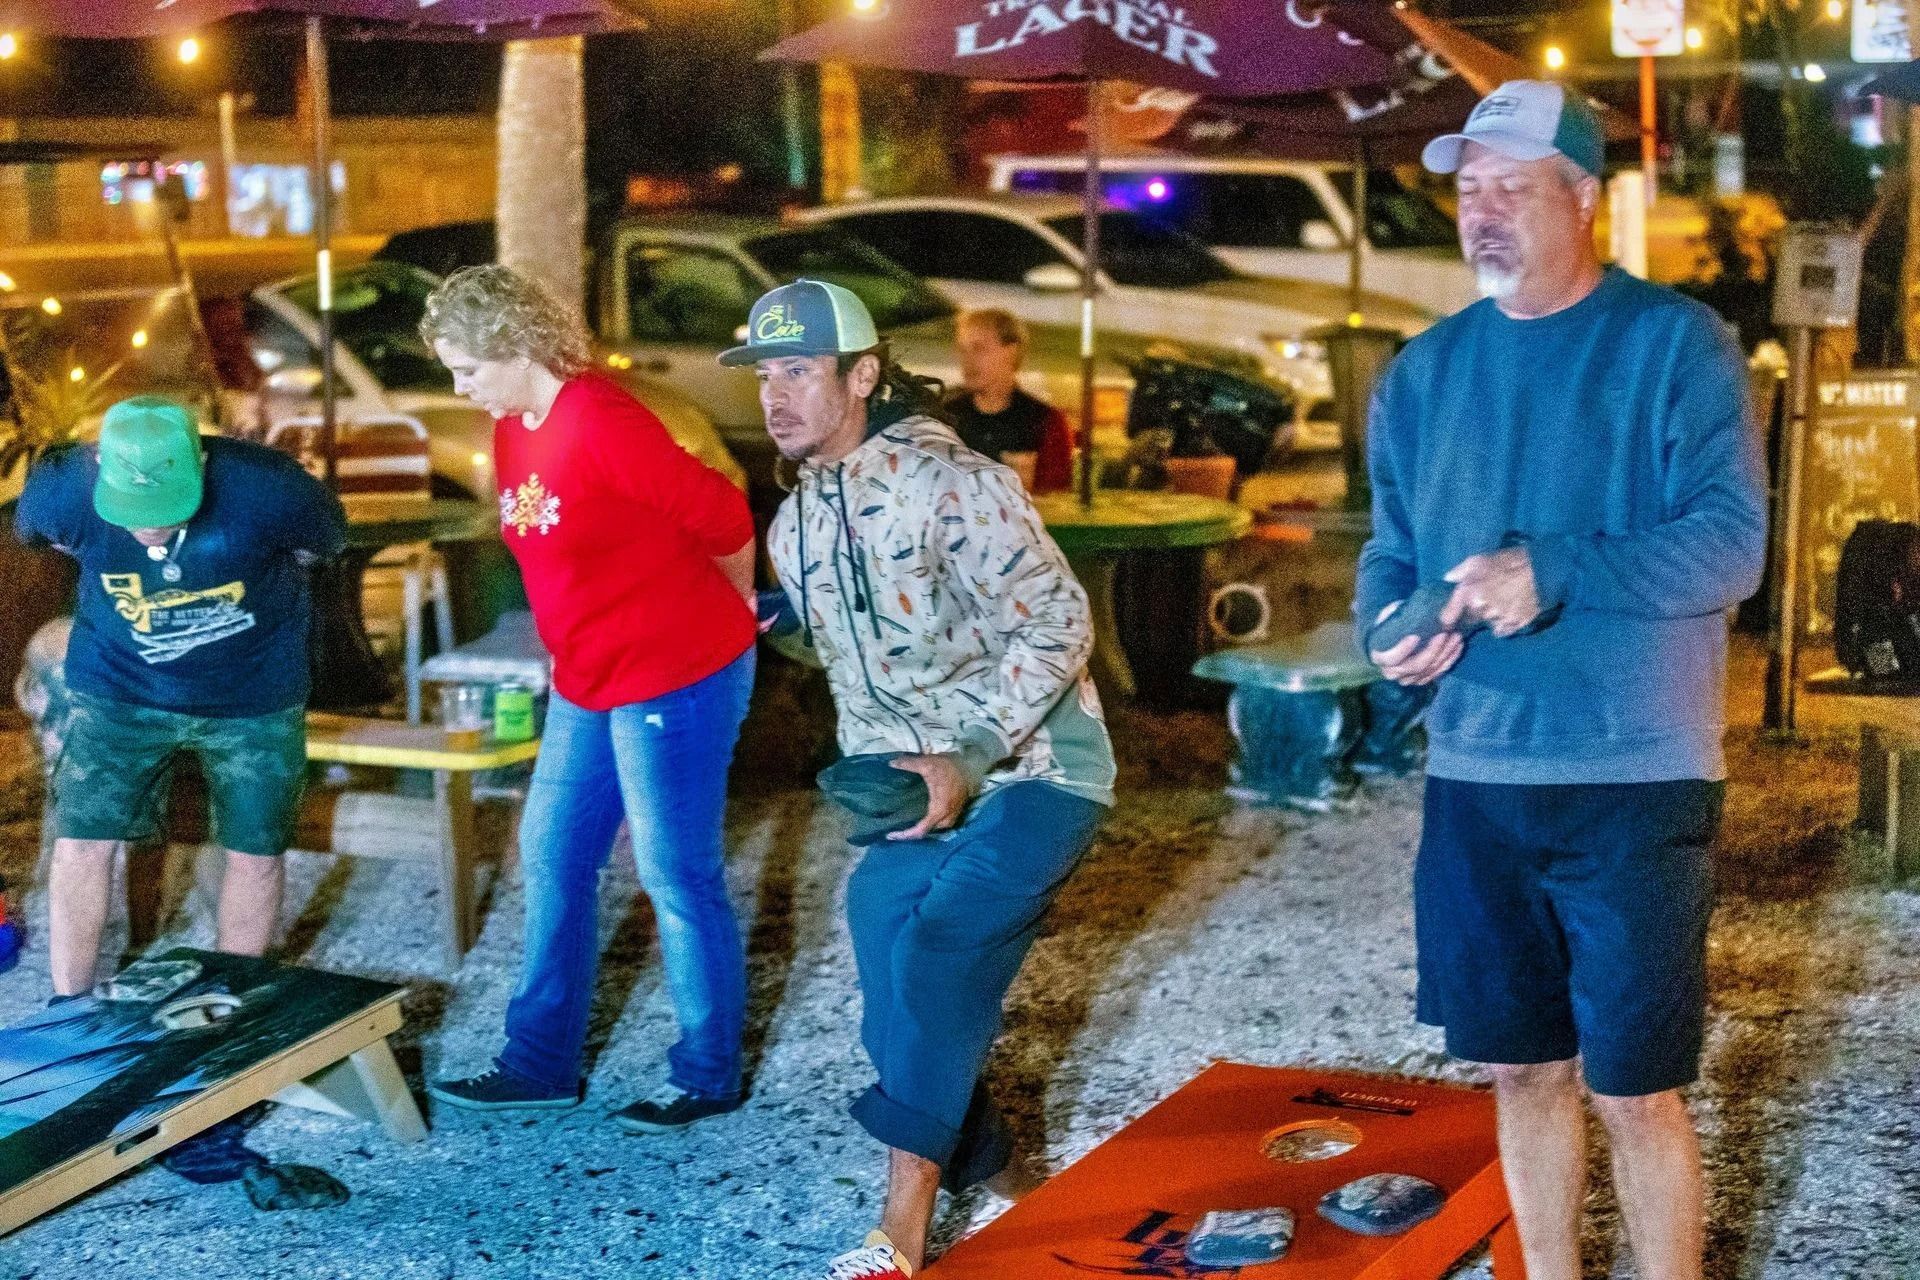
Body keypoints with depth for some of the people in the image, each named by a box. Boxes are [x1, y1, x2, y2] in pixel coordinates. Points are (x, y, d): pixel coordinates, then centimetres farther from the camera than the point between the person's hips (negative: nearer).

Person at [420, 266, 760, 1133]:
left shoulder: (601, 423, -21)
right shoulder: (512, 430, 7)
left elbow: (722, 517, -17)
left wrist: (731, 611, 0)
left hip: (676, 677, -9)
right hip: (588, 682, 9)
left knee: (677, 877, 0)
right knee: (552, 858, 13)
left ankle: (708, 1078, 13)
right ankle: (542, 1063, 23)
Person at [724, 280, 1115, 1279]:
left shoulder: (946, 483, -20)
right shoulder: (794, 527, 5)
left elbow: (1055, 626, -21)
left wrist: (968, 762, -25)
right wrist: (875, 776, 6)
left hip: (1033, 769, -8)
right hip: (925, 782, 8)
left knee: (940, 946, -22)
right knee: (884, 924, 1)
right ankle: (988, 1175, 20)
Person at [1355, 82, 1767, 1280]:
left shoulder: (1676, 342, -6)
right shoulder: (1427, 369, 10)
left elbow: (1731, 545, -13)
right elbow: (1390, 549, 15)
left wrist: (1552, 573, -25)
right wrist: (1390, 621, -8)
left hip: (1635, 779, -5)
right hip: (1475, 775, 5)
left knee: (1636, 1088, 0)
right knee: (1523, 1070, 14)